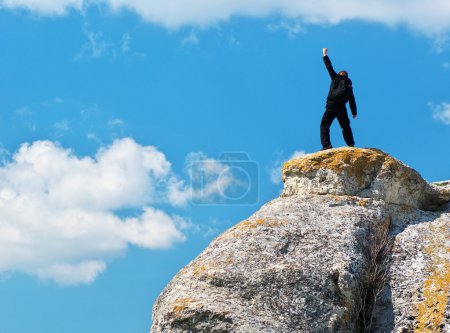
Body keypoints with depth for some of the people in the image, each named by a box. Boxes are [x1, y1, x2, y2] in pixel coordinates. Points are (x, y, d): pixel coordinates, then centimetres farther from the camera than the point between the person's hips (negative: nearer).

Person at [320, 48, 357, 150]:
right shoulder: (349, 86, 19)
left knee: (324, 125, -5)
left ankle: (326, 145, -22)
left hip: (332, 106, -5)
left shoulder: (336, 78, 7)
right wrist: (354, 113, 23)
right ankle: (351, 145, 10)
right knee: (346, 126, 18)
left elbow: (329, 67, 8)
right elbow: (352, 101, 18)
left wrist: (325, 55, 19)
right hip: (342, 108, 5)